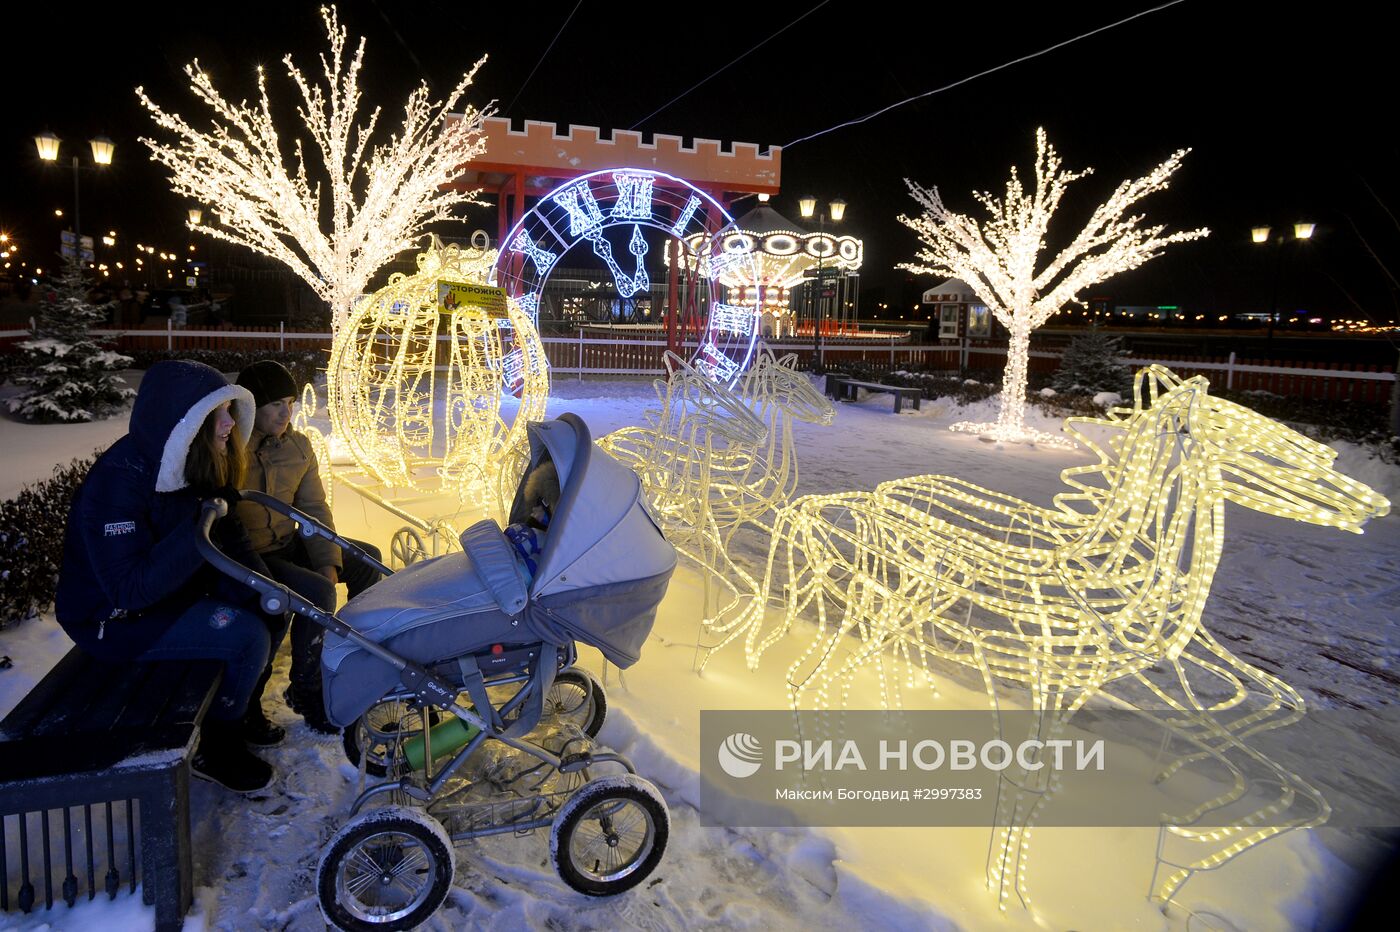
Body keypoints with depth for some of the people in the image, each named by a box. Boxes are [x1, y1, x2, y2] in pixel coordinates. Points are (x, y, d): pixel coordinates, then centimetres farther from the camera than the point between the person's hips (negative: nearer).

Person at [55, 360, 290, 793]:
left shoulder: (190, 466, -5)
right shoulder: (118, 482, -29)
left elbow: (229, 542, 1)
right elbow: (130, 588, -33)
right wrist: (197, 532, -39)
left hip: (173, 589, 8)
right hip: (111, 618, -8)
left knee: (271, 610, -2)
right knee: (245, 637, -23)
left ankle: (244, 709, 20)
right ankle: (215, 749, 1)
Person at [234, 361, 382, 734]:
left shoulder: (297, 446, 3)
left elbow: (313, 508, 4)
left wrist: (328, 562, -8)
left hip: (288, 545, 8)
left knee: (368, 560, 4)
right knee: (317, 593, -28)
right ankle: (306, 692, -8)